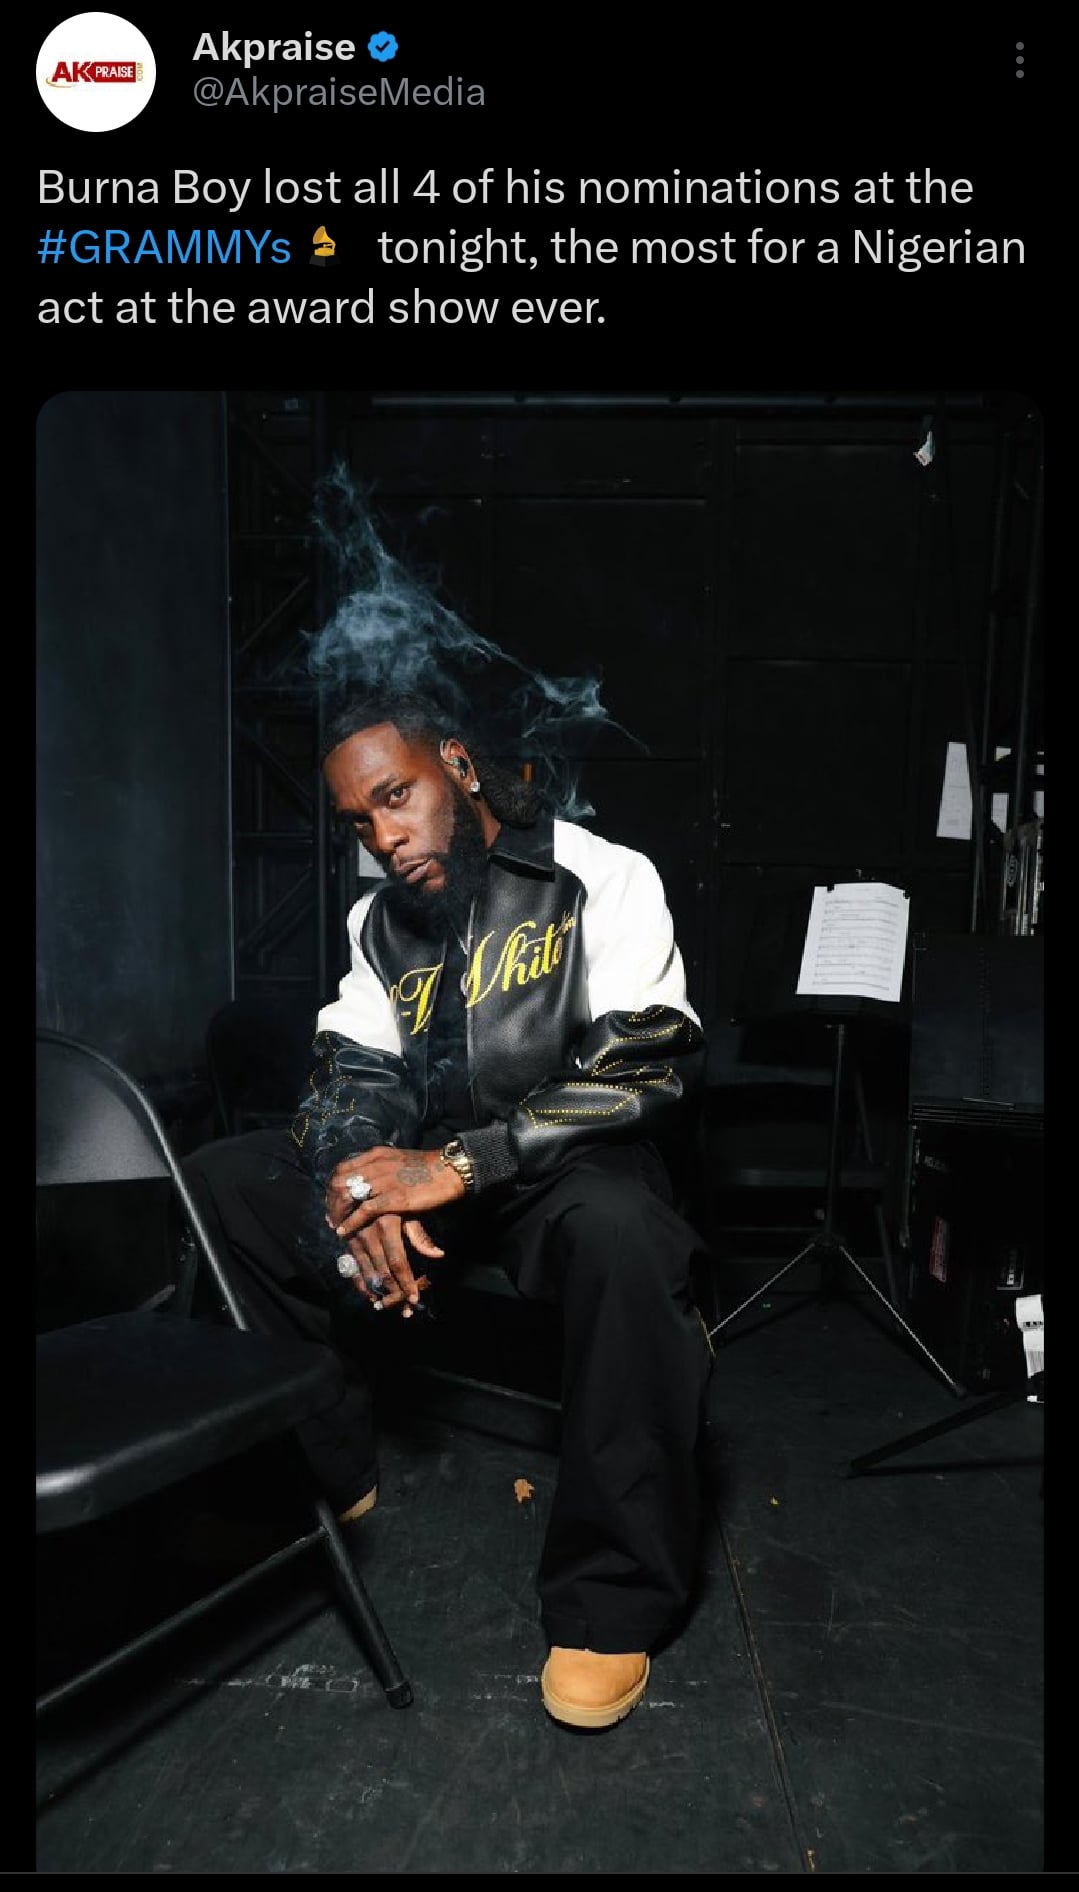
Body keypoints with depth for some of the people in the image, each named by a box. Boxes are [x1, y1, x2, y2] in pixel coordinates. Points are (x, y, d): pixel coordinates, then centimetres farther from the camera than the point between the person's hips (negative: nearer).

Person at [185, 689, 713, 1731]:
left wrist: (458, 1164, -29)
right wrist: (363, 1186, -20)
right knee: (214, 1185, -10)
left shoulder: (602, 879, -10)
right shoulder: (380, 918, 9)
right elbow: (352, 1074, 4)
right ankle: (321, 1467, 4)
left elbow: (649, 1066, -20)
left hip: (567, 1168, -5)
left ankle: (611, 1600, -20)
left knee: (625, 1234, -40)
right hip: (420, 1170, 6)